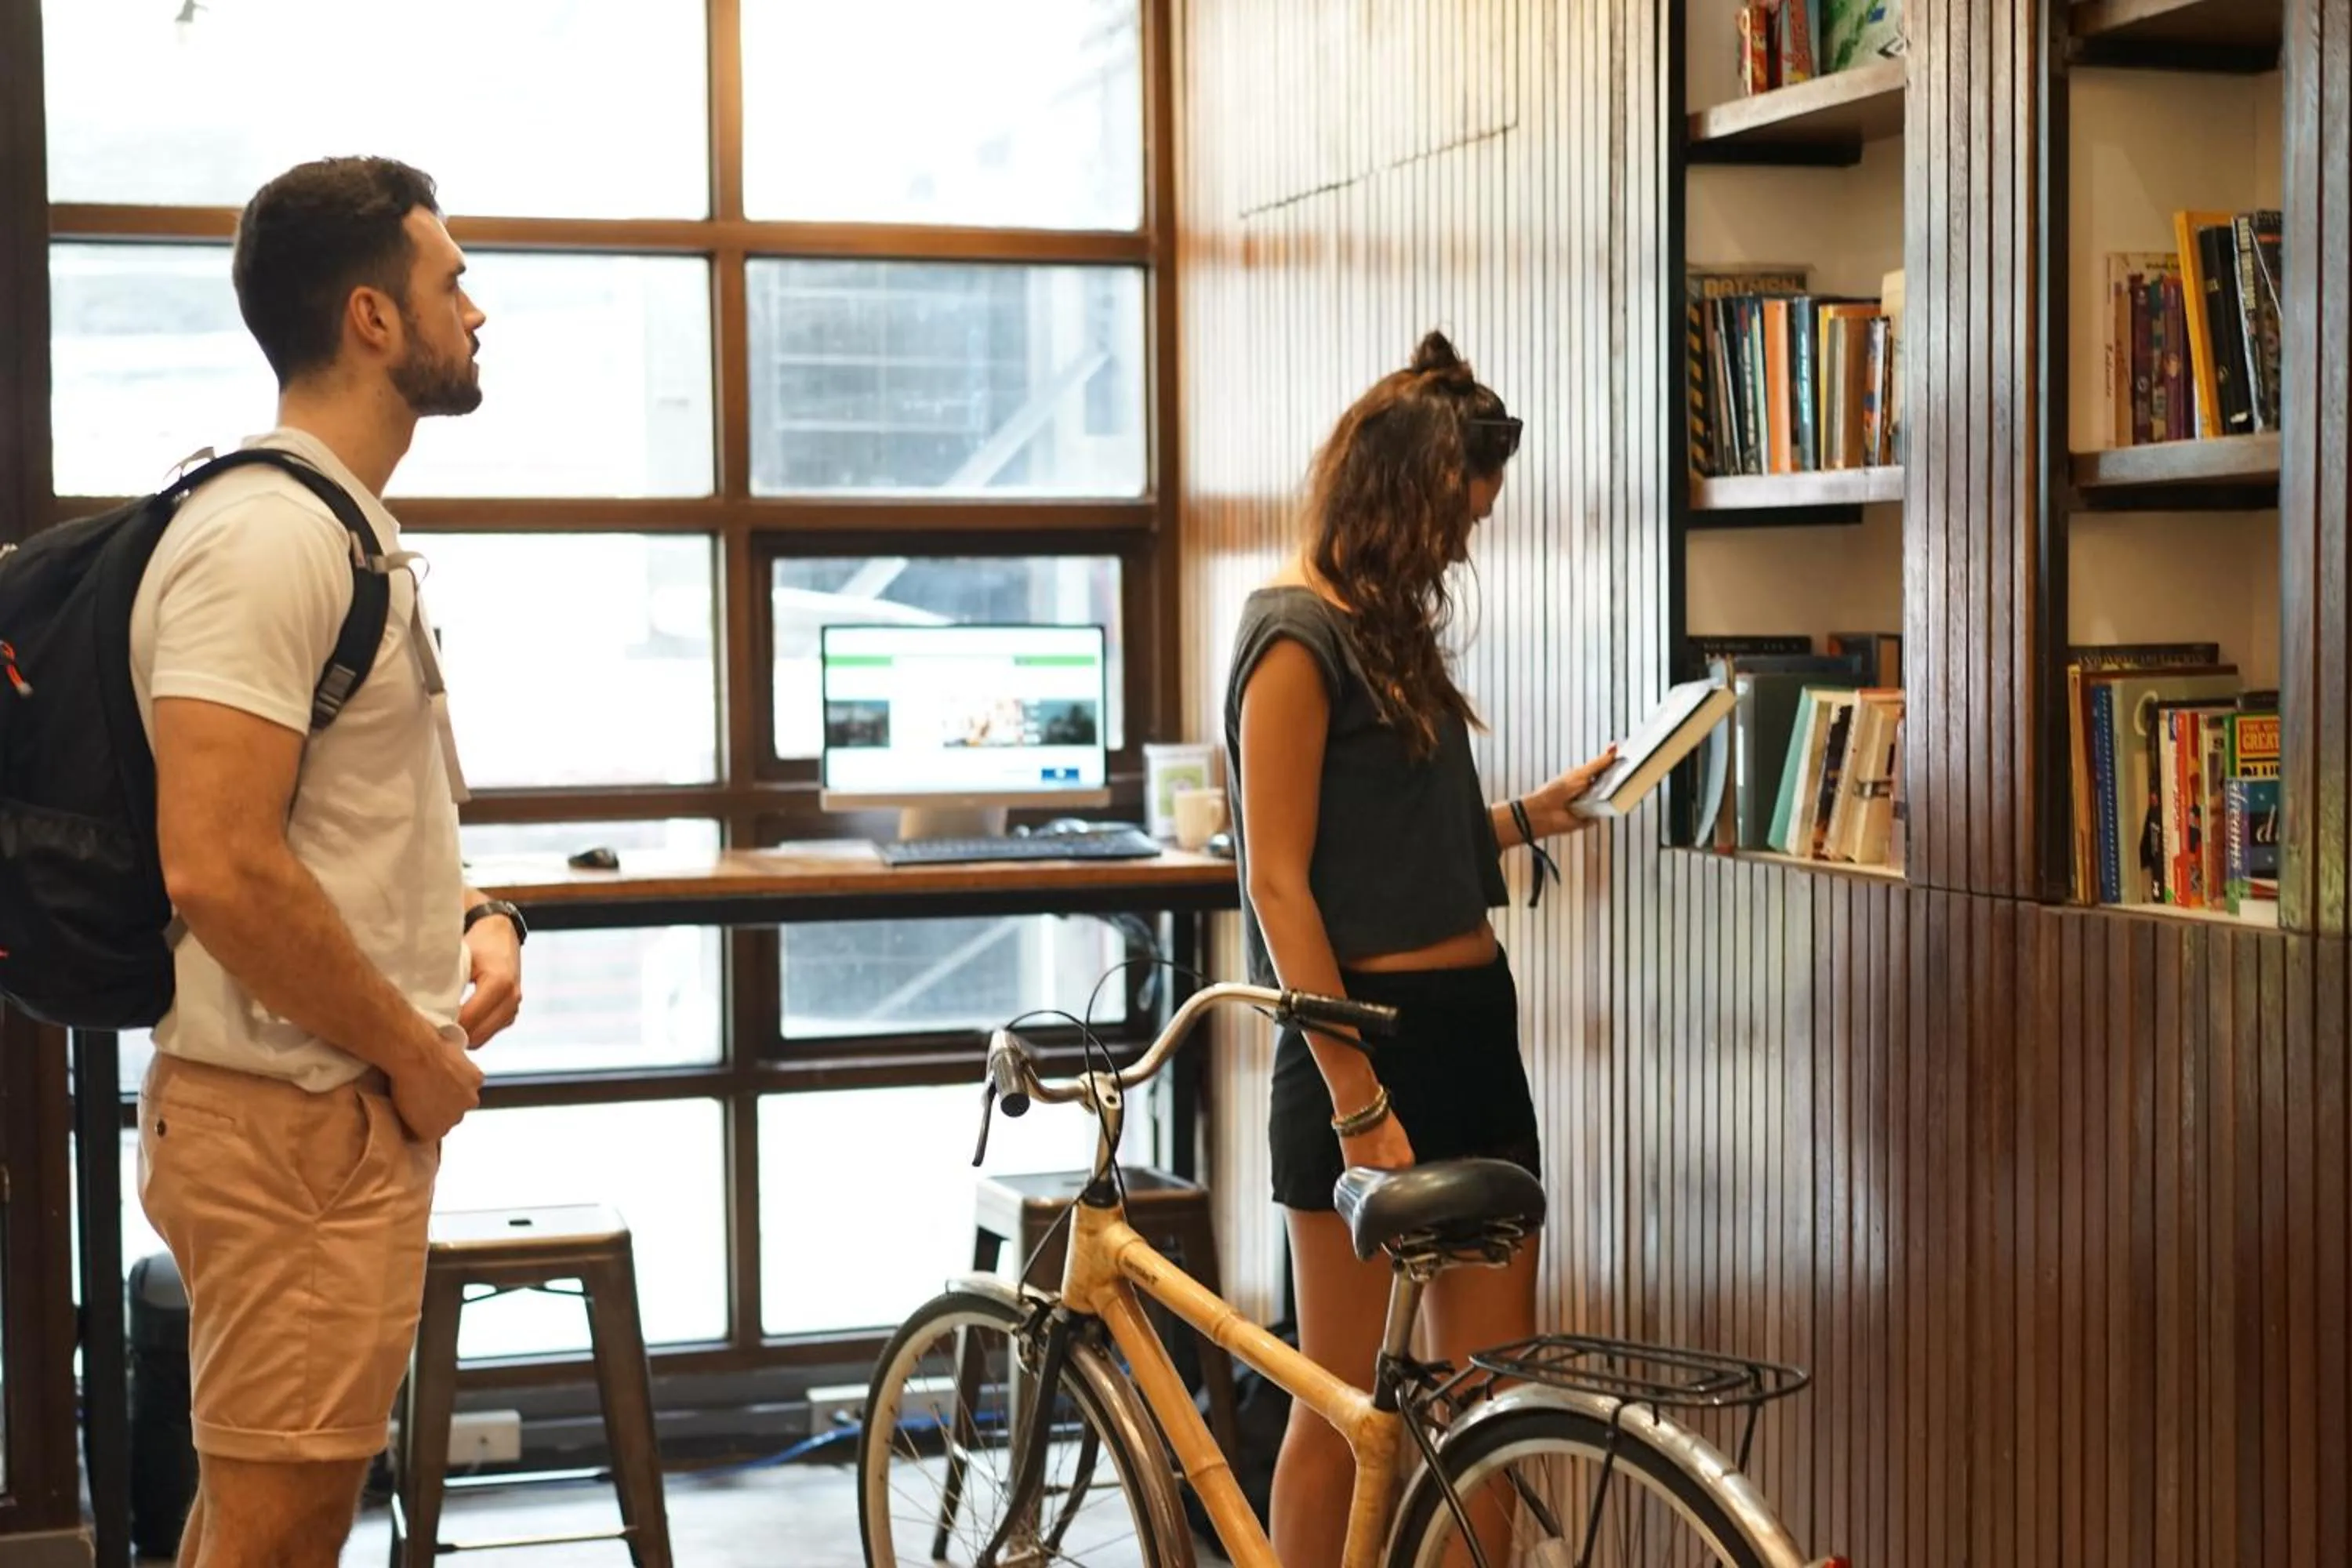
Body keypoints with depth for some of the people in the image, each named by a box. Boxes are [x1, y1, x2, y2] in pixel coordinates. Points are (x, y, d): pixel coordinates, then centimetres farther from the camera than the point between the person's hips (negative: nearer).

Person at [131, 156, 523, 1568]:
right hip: (295, 1117, -10)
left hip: (358, 1101, 10)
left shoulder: (354, 529, 15)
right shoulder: (263, 540, -18)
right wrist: (417, 1052, -16)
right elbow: (220, 869, -26)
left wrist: (474, 912, 6)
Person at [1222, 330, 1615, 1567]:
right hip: (1366, 1036, -8)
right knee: (1342, 1397, 3)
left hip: (1470, 1023, 9)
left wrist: (1539, 813, 12)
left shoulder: (1388, 628, 15)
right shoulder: (1296, 636, -12)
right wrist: (1358, 1102, -19)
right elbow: (1279, 885, -16)